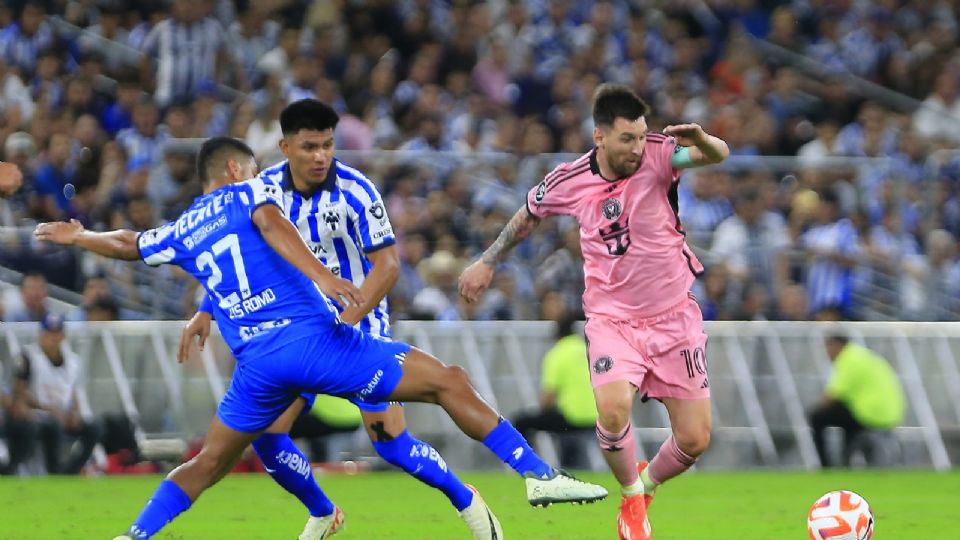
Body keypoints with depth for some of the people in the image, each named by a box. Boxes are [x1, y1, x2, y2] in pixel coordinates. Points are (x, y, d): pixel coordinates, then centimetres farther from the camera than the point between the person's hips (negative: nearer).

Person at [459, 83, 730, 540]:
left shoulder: (656, 154, -13)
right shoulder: (569, 181, -7)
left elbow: (718, 155, -30)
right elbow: (528, 215, 15)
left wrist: (701, 140, -53)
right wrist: (486, 262, 21)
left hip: (674, 316, 1)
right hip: (613, 318, -1)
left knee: (695, 439, 0)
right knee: (612, 407, -29)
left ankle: (647, 483, 34)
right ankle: (632, 499, 0)